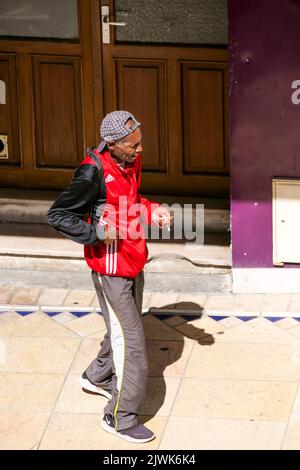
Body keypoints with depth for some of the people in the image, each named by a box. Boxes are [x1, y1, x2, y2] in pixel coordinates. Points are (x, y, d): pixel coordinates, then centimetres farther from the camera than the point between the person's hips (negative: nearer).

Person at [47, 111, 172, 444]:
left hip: (133, 264, 9)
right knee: (130, 341, -5)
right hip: (110, 269, -9)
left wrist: (152, 211, 0)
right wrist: (98, 233, -25)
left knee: (124, 328, 25)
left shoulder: (132, 161, 1)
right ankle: (120, 418, 6)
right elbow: (57, 215, -19)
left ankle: (97, 377, 50)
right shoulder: (94, 172, -24)